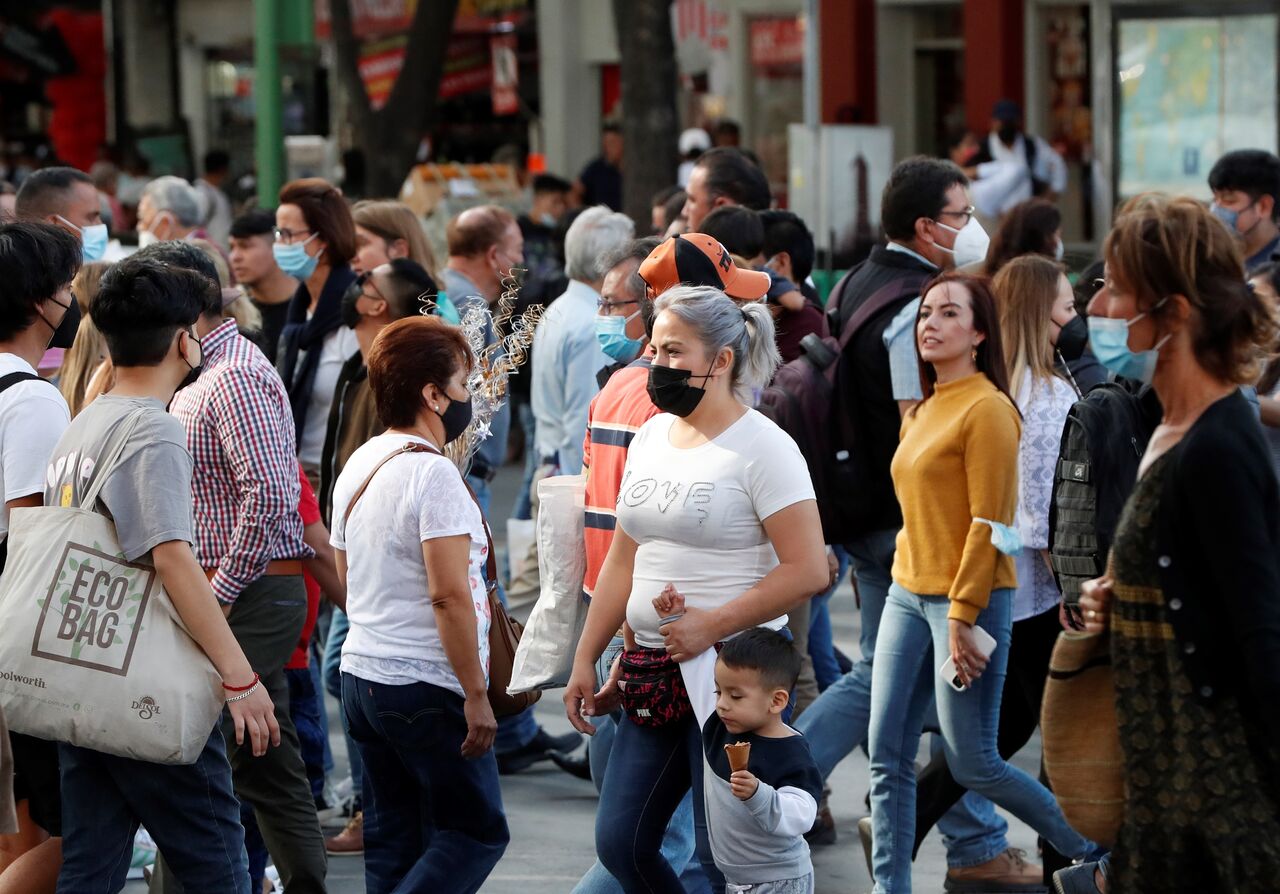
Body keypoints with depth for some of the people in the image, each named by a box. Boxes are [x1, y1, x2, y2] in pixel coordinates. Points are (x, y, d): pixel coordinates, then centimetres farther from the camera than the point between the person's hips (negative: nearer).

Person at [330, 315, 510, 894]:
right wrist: (476, 694, -18)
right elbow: (449, 595, -21)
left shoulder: (358, 466, 11)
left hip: (361, 674, 9)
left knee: (393, 840, 11)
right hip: (427, 688, -9)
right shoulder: (433, 474, -16)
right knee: (476, 832, -1)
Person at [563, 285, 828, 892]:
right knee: (620, 842, 7)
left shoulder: (762, 448, -11)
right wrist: (585, 659, 15)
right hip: (654, 667, 8)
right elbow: (623, 560, 18)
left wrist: (711, 625, -19)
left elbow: (808, 570, -17)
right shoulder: (652, 436, 12)